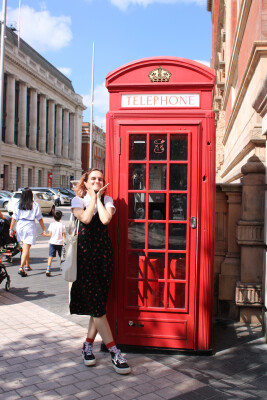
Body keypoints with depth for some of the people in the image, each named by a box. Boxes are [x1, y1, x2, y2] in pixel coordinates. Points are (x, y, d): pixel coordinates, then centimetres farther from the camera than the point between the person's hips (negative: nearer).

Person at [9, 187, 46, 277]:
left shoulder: (18, 205, 1)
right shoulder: (35, 205, -6)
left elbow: (14, 218, 1)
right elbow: (40, 219, -2)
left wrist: (11, 229, 8)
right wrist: (43, 230, 5)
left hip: (20, 226, 4)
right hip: (30, 226, -4)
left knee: (25, 247, 21)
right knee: (26, 248, -6)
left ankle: (27, 265, 30)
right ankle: (21, 268, -18)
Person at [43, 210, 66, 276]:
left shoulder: (52, 224, -1)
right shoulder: (62, 225, 0)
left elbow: (50, 234, -2)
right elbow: (64, 235, -2)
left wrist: (45, 234, 15)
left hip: (52, 242, -1)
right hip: (60, 243, 1)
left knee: (50, 256, -6)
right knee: (61, 257, 15)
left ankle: (48, 269, -18)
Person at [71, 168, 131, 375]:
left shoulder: (107, 200, 9)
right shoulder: (78, 200, 7)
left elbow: (105, 219, -11)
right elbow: (86, 219, -14)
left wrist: (99, 197, -3)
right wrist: (93, 197, -3)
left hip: (103, 251, 2)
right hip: (85, 252, -2)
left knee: (98, 302, 4)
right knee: (96, 302, -8)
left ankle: (88, 345, 20)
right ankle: (114, 352, -5)